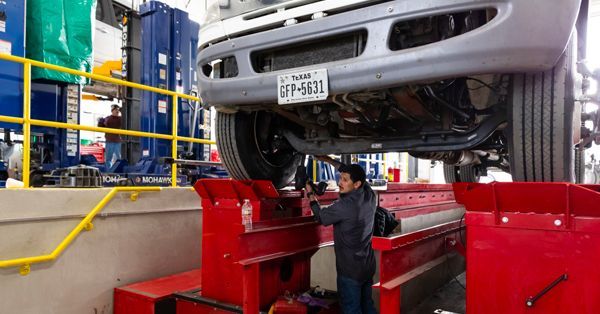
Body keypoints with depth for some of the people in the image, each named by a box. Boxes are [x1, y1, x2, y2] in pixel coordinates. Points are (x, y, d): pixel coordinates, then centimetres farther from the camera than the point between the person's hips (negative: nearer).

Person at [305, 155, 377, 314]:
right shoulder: (370, 196, -4)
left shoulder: (344, 205, -25)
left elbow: (321, 218, -7)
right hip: (368, 266, 7)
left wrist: (311, 195, 5)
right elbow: (352, 172, 12)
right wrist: (328, 160, 15)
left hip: (350, 270, -7)